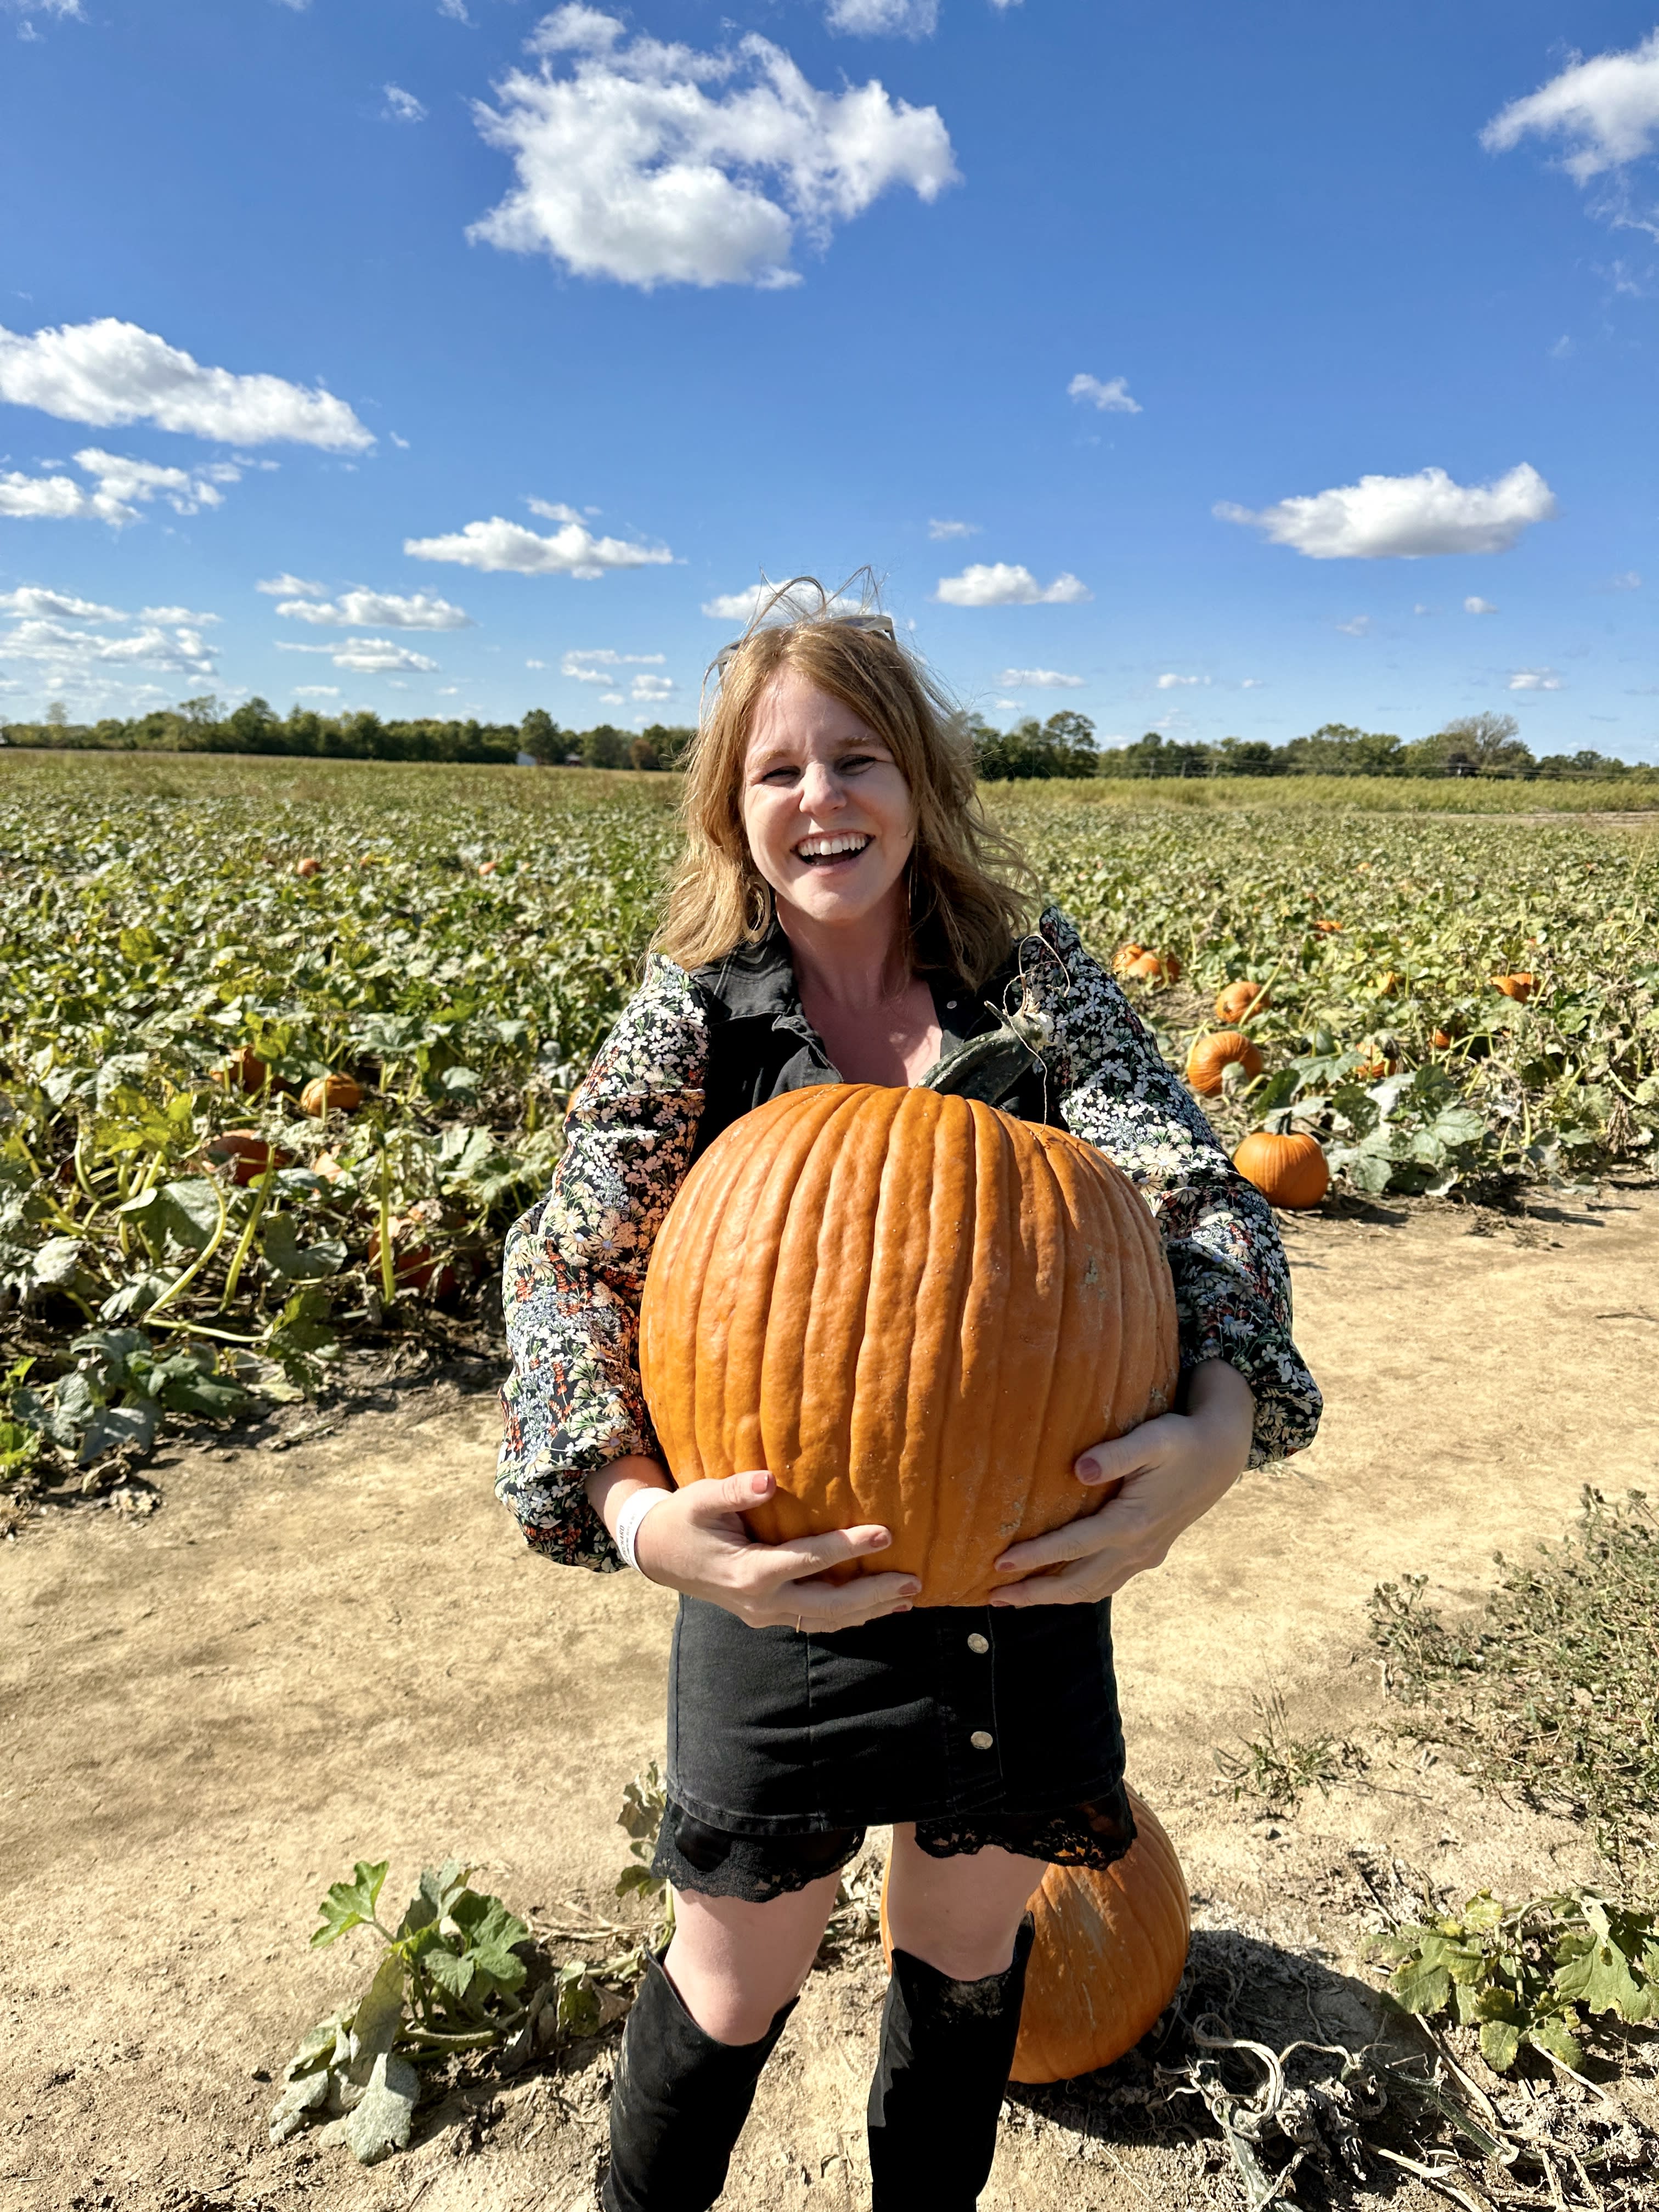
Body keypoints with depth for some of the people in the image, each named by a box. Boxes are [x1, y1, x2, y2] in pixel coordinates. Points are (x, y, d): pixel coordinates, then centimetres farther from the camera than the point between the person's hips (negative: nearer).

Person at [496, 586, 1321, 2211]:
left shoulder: (1030, 972, -6)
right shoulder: (694, 1011, -8)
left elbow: (1197, 1193, -14)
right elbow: (571, 1258, -16)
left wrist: (1224, 1419, -34)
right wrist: (628, 1503, -35)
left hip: (1029, 1549, 2)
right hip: (783, 1565, -1)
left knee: (969, 1948, 23)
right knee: (736, 1977, 16)